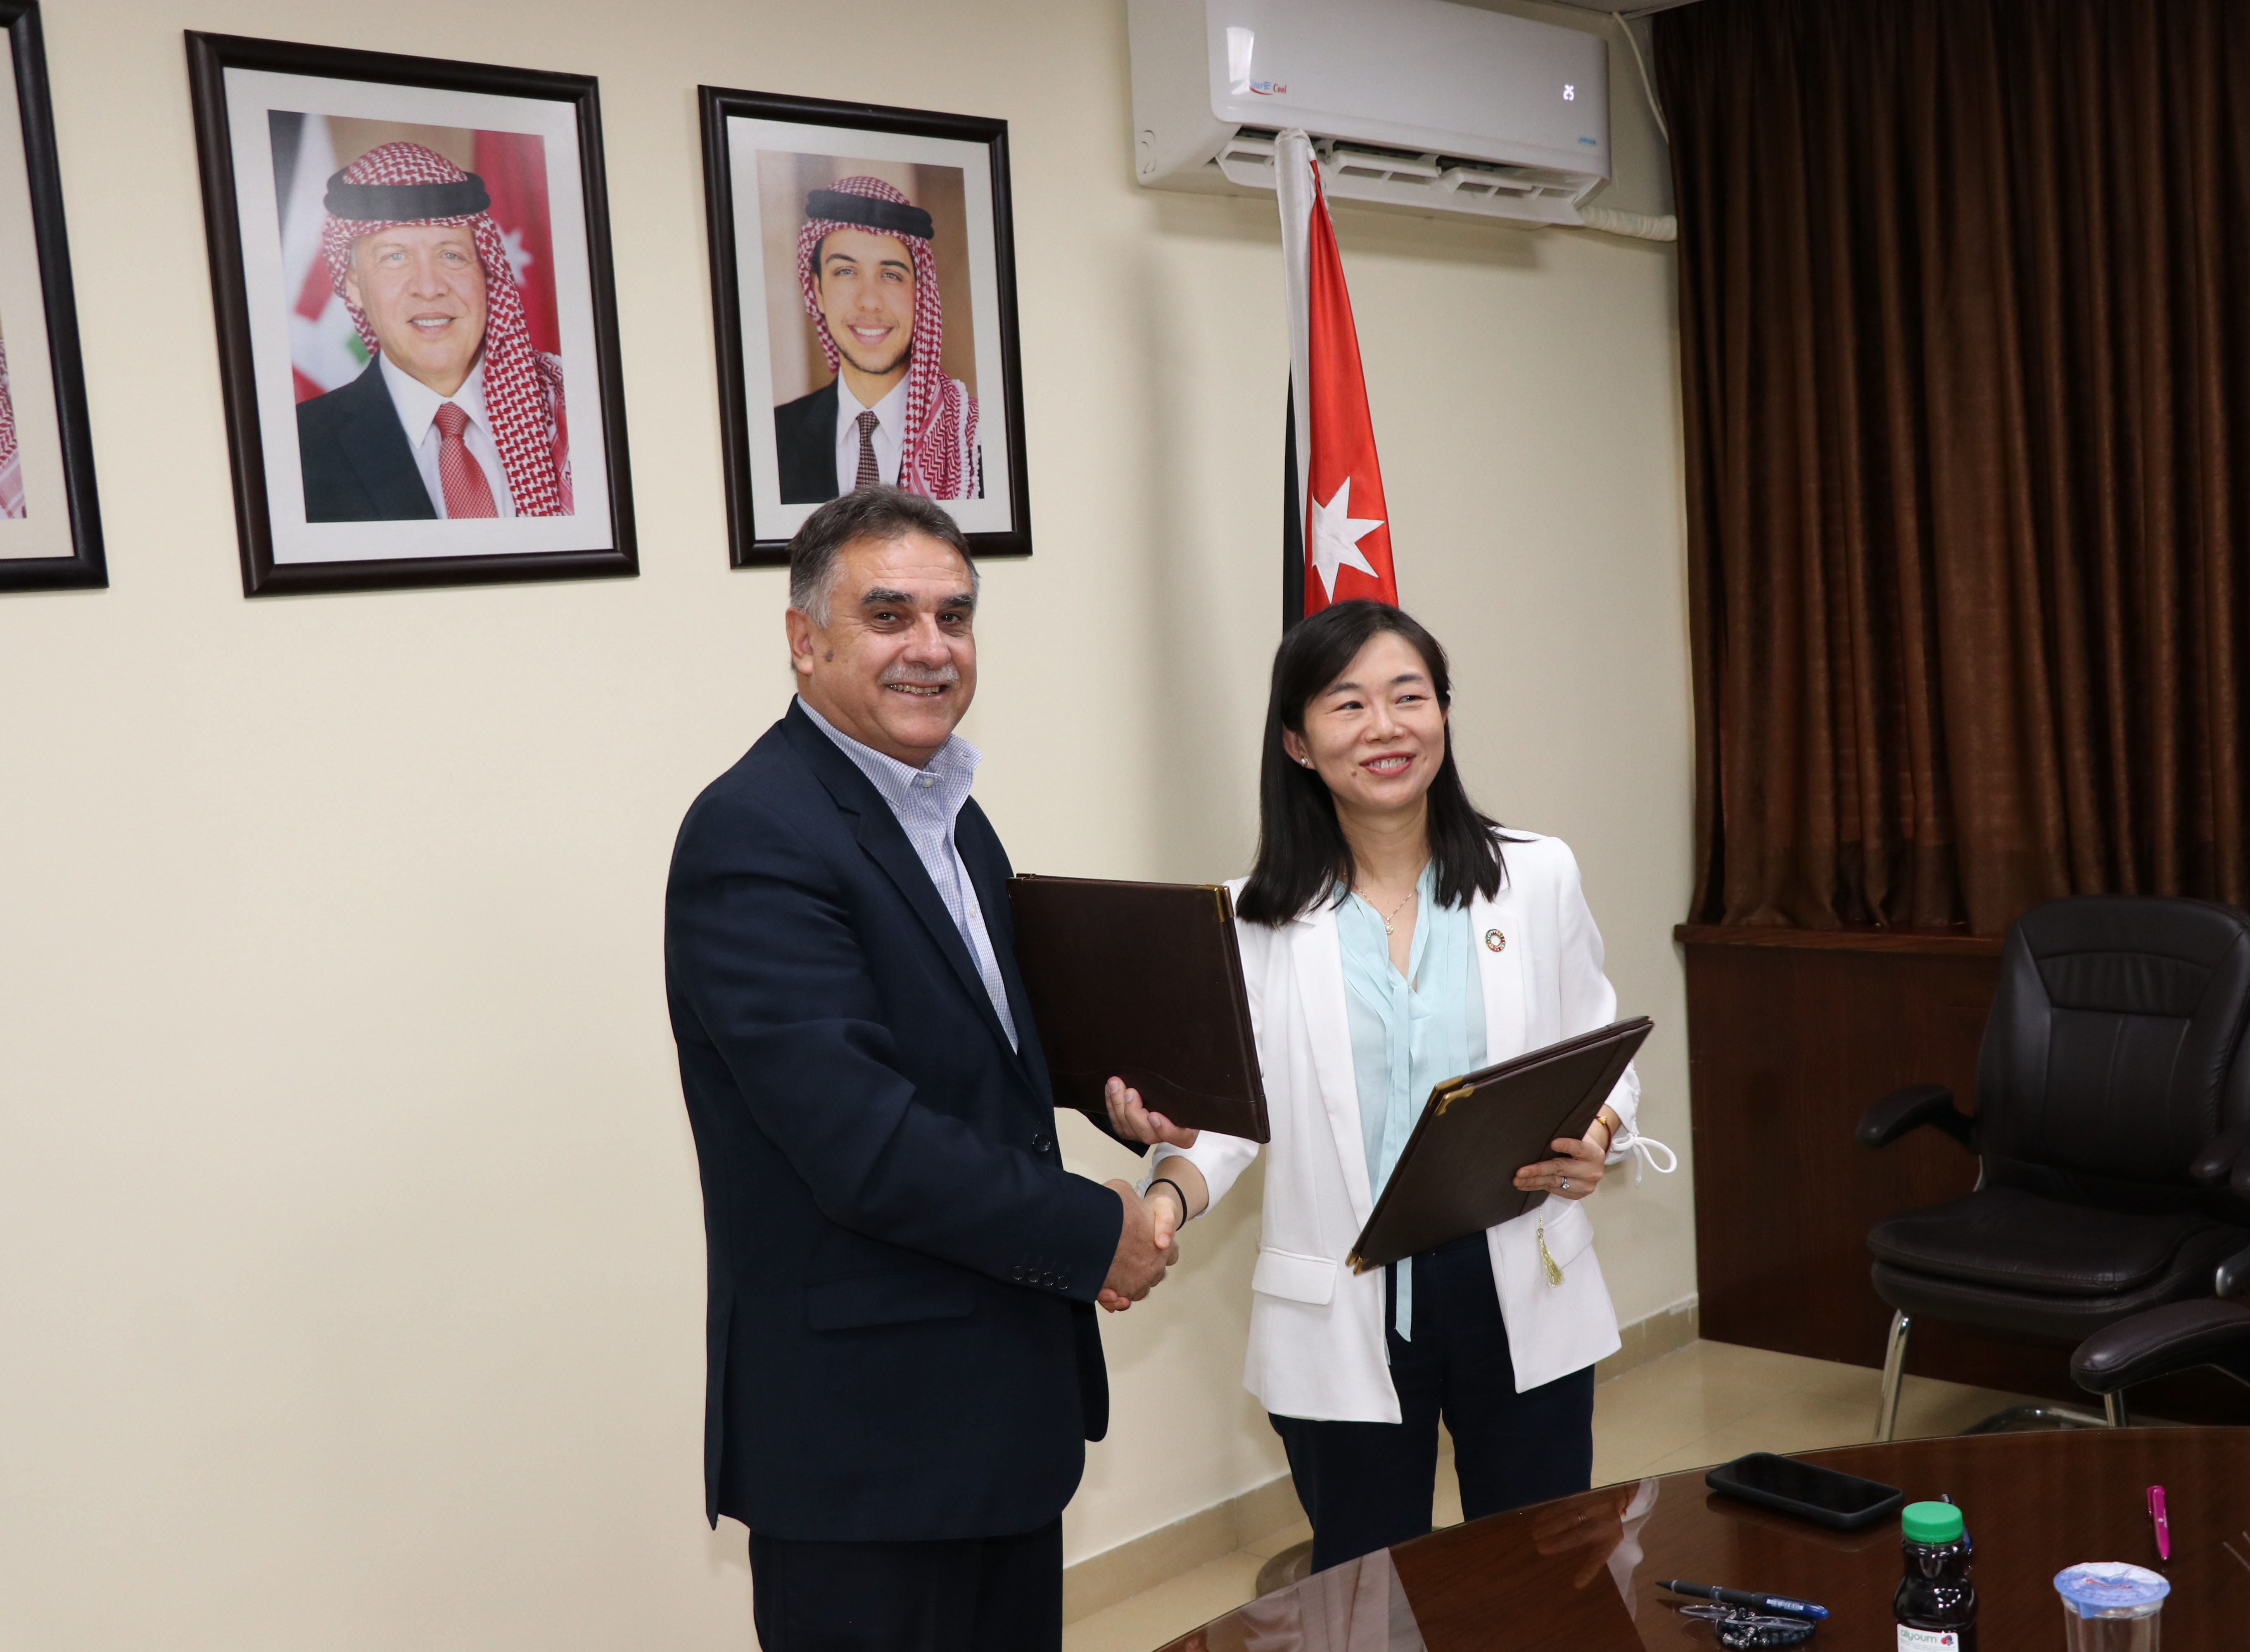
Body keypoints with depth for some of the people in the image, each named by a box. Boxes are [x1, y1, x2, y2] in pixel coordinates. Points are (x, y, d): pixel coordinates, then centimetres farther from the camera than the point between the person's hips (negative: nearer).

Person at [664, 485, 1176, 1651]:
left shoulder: (946, 813, 11)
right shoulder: (754, 834, -19)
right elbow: (861, 1141, -25)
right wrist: (1094, 1235, -15)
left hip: (1004, 1401, 9)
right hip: (865, 1436, -9)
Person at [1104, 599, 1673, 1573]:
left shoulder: (1538, 879, 2)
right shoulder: (1256, 923, -1)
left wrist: (1595, 1141, -13)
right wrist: (1166, 1197, -23)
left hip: (1522, 1292, 1)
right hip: (1345, 1314, -1)